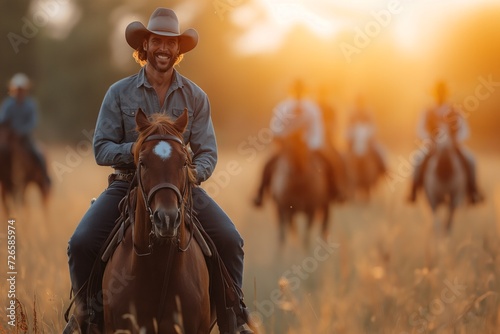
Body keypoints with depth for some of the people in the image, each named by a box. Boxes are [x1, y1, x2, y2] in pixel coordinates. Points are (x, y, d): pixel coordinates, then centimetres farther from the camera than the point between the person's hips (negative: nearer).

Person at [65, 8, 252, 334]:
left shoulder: (195, 96, 3)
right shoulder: (120, 93, -1)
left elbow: (207, 152, 0)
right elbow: (101, 148, -3)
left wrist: (191, 174, -22)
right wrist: (133, 151, -23)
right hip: (127, 183, -1)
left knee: (230, 241, -19)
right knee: (81, 244, -21)